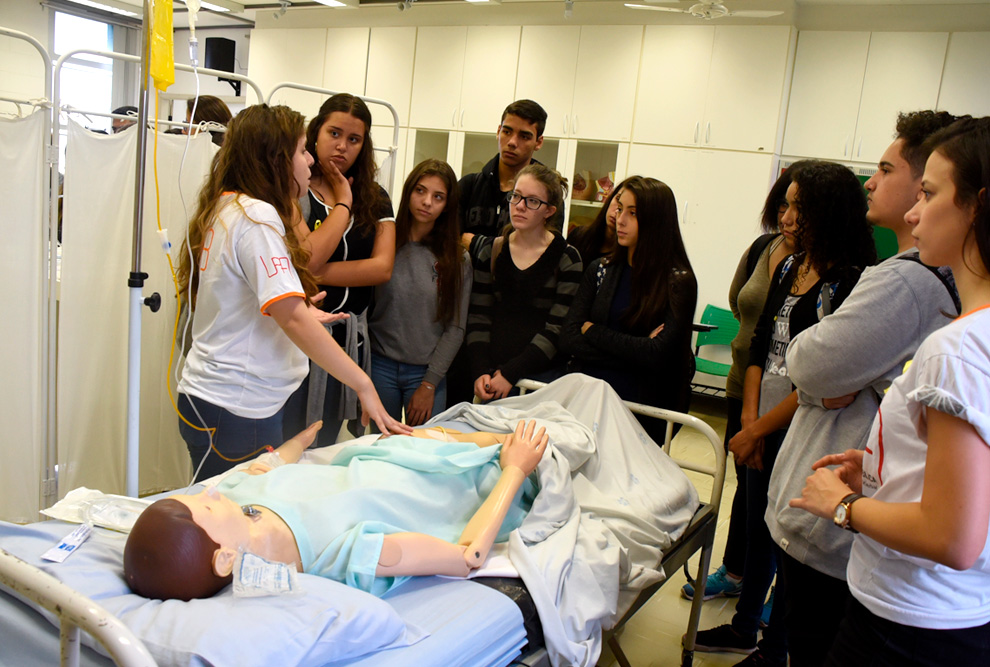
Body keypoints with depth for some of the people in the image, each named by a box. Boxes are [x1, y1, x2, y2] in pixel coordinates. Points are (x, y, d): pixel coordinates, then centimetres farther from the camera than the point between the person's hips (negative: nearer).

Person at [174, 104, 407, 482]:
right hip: (237, 409, -9)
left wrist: (301, 315, 21)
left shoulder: (224, 209, 11)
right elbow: (292, 317, -27)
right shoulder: (257, 216, -18)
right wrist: (363, 384, -25)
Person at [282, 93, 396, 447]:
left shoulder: (375, 198, 10)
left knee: (325, 448, 15)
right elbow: (307, 257, -19)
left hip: (348, 338, 4)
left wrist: (317, 272, -12)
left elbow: (383, 267, -4)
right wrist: (342, 204, -9)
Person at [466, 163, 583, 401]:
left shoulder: (566, 259, -4)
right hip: (490, 375, 3)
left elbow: (557, 330, -8)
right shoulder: (490, 250, 6)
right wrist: (480, 371, -7)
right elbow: (478, 317, 5)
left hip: (542, 376, -3)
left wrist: (510, 374, -12)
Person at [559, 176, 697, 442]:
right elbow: (568, 339, -3)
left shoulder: (678, 281, -6)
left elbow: (657, 354, -17)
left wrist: (593, 331, -7)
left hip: (639, 409, -3)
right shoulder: (600, 270, 6)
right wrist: (634, 350, -13)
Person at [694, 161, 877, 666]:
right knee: (756, 530, 20)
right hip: (764, 430, 7)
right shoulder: (789, 267, 6)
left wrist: (757, 430, -13)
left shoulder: (849, 283, -17)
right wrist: (749, 418, -1)